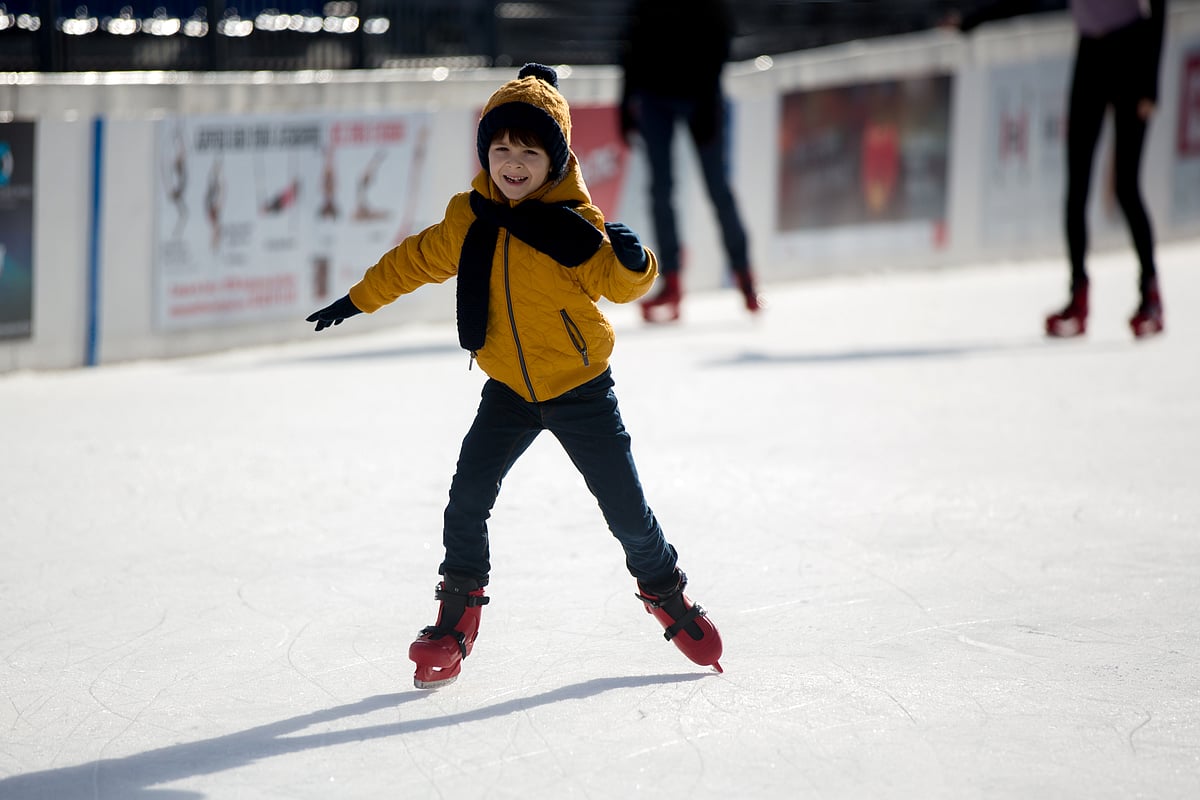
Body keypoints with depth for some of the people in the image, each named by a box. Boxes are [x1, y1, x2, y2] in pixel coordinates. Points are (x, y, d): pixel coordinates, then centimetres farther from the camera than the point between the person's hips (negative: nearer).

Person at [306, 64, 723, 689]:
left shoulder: (574, 223, -15)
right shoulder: (470, 218, -3)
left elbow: (616, 283, -25)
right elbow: (418, 260, 12)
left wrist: (630, 261, -47)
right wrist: (358, 300, 20)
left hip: (581, 388, -3)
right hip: (509, 391, 3)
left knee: (625, 508, 2)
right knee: (466, 501, -7)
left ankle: (666, 591, 27)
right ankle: (458, 615, 8)